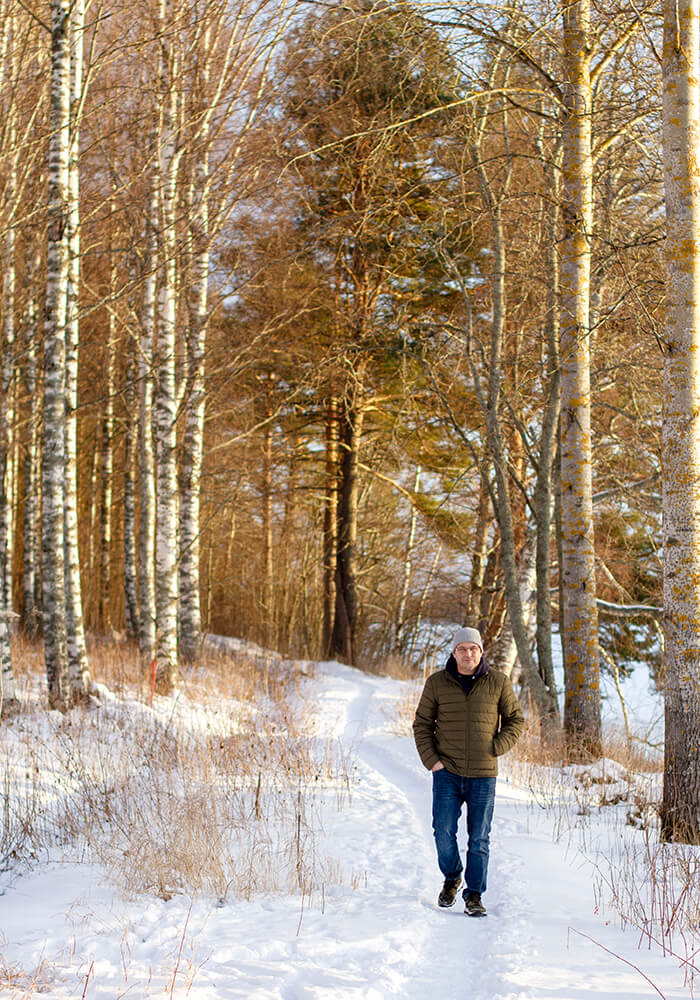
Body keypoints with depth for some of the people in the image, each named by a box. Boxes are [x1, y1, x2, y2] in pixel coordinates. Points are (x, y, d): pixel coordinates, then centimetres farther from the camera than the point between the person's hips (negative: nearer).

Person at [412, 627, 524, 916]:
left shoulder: (498, 683, 0)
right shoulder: (437, 683, 0)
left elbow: (515, 719, 9)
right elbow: (422, 724, 8)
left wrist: (496, 748, -4)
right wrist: (431, 760, -2)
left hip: (483, 776, 0)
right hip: (447, 773, 0)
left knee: (479, 838, 2)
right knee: (444, 832, -2)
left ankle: (474, 895, 13)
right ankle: (451, 877, 24)